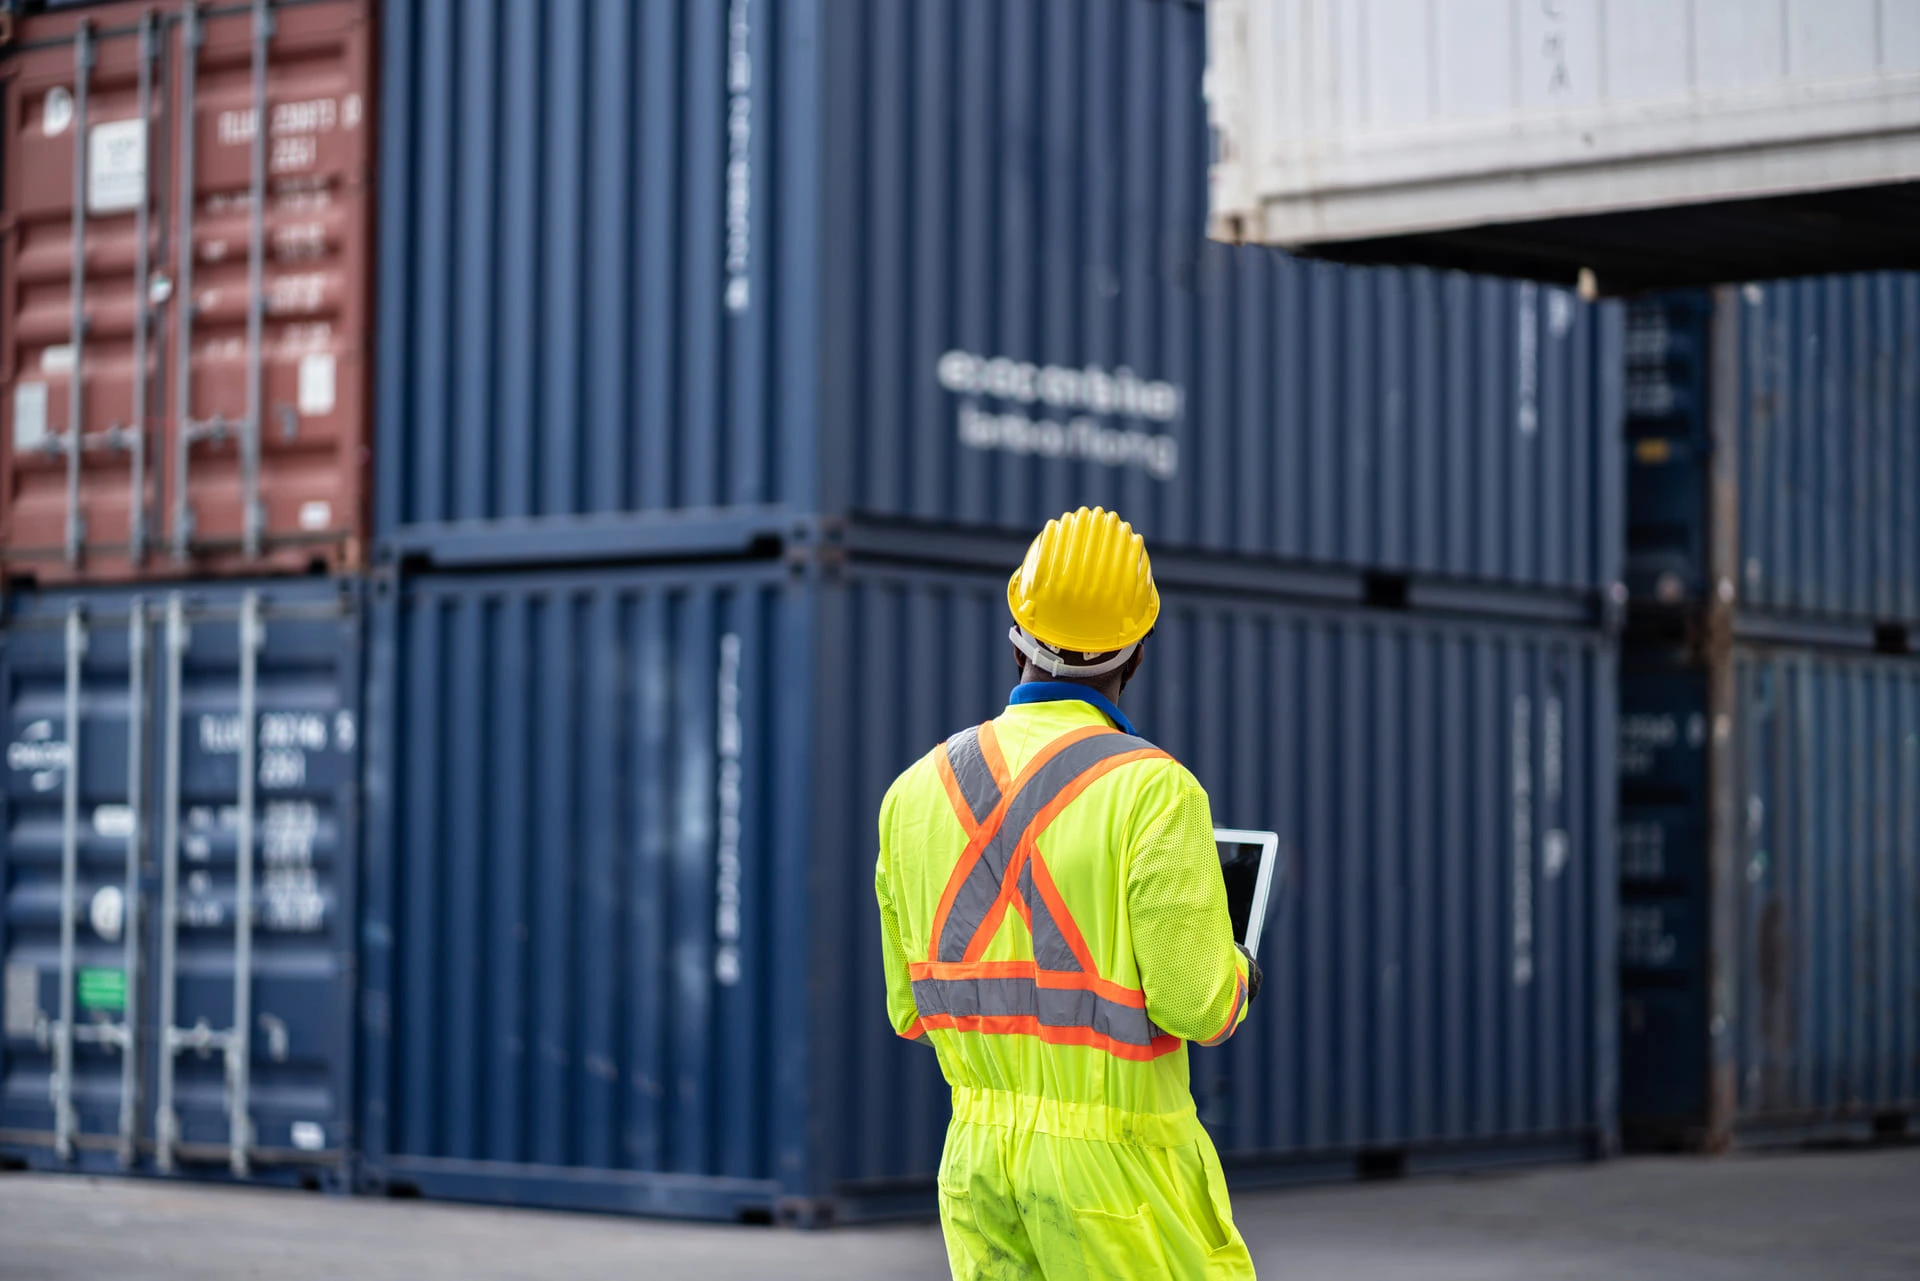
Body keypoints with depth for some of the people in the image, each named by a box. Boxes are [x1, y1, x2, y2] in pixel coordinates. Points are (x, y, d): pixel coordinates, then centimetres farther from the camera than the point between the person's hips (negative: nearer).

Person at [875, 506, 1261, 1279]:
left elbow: (915, 1008, 9)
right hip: (1118, 1178, -5)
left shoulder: (917, 792, 3)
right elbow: (1196, 1003, -17)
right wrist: (1236, 977, 6)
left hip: (981, 1162, 6)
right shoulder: (1153, 791, -15)